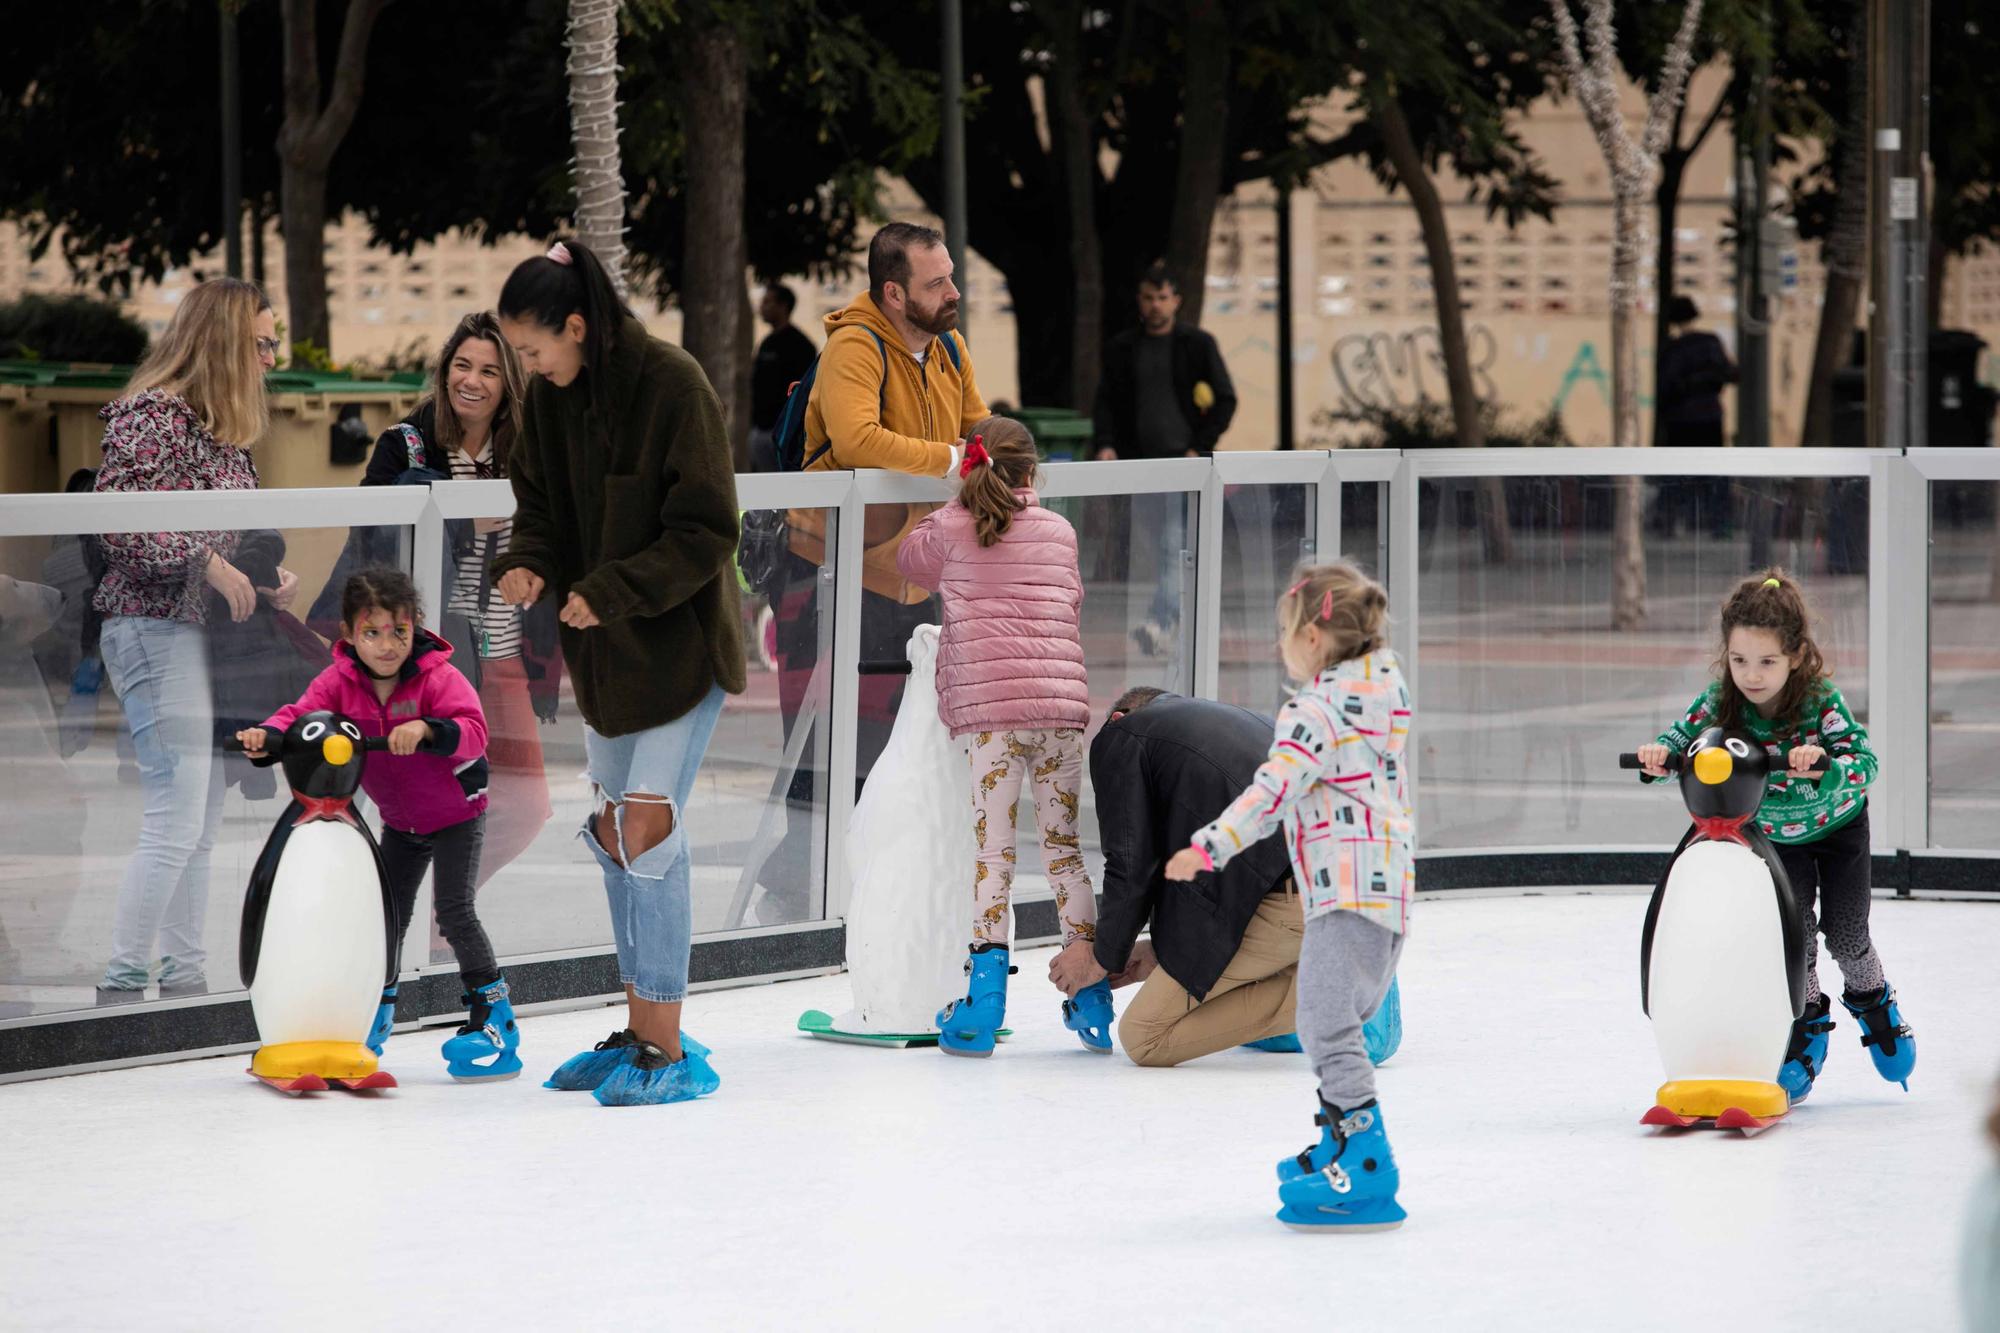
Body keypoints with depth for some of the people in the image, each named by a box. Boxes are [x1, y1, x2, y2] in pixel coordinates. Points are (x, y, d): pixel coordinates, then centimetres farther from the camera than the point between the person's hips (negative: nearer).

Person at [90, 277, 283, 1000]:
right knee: (177, 820, -14)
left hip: (207, 631, 10)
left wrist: (260, 575, 9)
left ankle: (183, 975, 17)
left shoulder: (224, 427, 16)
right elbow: (114, 523, -21)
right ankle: (120, 987, -11)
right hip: (157, 628, -10)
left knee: (203, 821, 11)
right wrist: (208, 563, -23)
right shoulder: (151, 416, -12)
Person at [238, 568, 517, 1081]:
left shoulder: (439, 678, -26)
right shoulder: (340, 681, -12)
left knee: (454, 909, -14)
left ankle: (493, 1012, -4)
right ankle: (376, 1013, 28)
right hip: (399, 820, 5)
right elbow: (303, 714, -20)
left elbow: (472, 731, -37)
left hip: (456, 812, -5)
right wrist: (267, 736, -42)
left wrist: (426, 729, -55)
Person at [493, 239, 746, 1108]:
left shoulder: (674, 387, -19)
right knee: (613, 831, 11)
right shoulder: (551, 397, 1)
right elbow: (540, 503, 10)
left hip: (681, 639, -7)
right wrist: (527, 563, -11)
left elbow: (706, 533, -18)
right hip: (601, 646, 7)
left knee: (649, 823, -12)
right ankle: (639, 1031, 21)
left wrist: (612, 590, -24)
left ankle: (670, 1051, -7)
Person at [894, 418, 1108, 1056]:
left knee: (992, 848, -3)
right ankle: (1090, 993, 10)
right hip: (1063, 704, 2)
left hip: (990, 709, -2)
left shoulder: (949, 529, 8)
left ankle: (984, 1002, -10)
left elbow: (908, 561, 29)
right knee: (1063, 843, 10)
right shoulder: (1061, 532, 15)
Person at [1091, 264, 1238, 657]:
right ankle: (1174, 615, 19)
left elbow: (1226, 400, 2)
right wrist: (1106, 444, -6)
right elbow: (1106, 400, 12)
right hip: (1139, 462, 4)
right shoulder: (1122, 348, 11)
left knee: (1173, 546, -17)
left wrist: (1200, 447, -9)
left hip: (1183, 459, -4)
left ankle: (1161, 623, -27)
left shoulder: (1198, 345, 2)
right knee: (1162, 549, 8)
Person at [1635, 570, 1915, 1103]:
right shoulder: (1722, 702, -26)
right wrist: (1660, 753, -41)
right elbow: (1684, 738, -18)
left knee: (1846, 934, 4)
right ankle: (1808, 1027, 14)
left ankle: (1873, 1000, 36)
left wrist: (1824, 765, -61)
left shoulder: (1821, 701, -34)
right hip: (1772, 832, 2)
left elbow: (1864, 762, -40)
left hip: (1836, 824, -2)